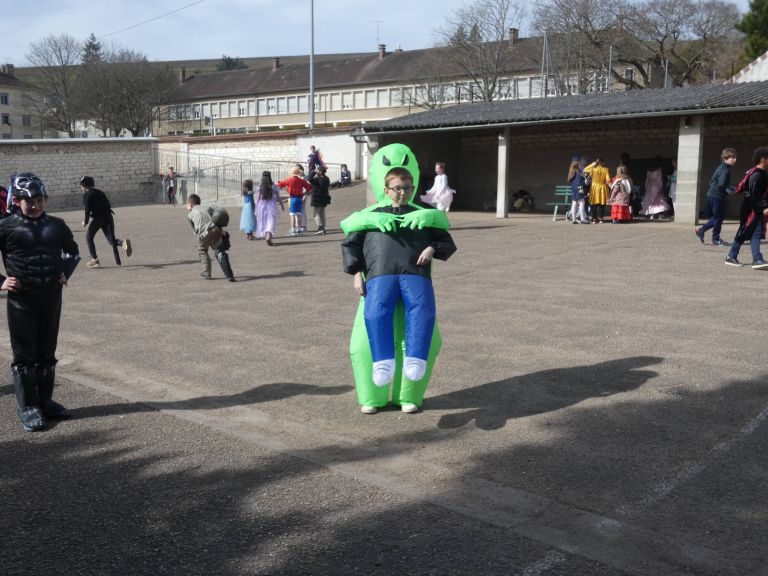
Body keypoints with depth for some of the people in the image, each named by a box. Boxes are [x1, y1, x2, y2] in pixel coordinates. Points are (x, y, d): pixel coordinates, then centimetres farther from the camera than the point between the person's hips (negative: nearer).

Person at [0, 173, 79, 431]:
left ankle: (45, 401, 25)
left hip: (51, 298, 4)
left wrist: (65, 272, 9)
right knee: (24, 356, 3)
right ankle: (27, 407, 12)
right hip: (21, 301, -4)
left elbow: (73, 251, 23)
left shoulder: (56, 225, 6)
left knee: (47, 353, 13)